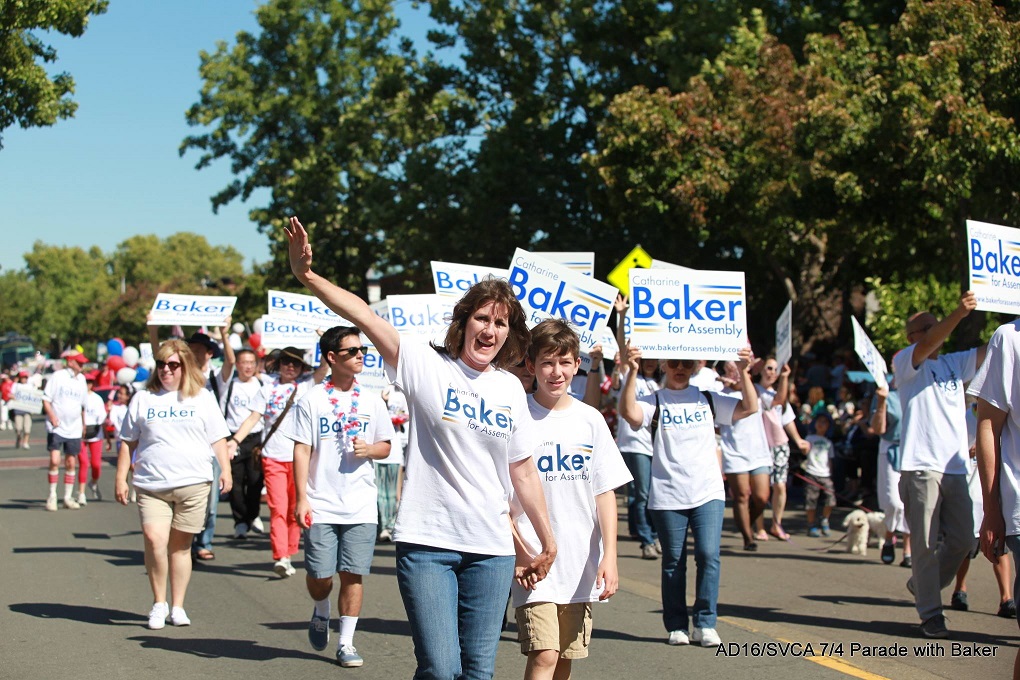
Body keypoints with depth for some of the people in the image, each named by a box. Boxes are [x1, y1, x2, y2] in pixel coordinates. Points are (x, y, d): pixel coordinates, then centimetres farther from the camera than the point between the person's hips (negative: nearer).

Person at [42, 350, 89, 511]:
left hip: (74, 429, 5)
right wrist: (52, 416, -17)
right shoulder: (57, 376, -6)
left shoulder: (81, 379, 10)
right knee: (54, 461, -13)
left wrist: (83, 424, 20)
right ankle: (52, 496, 0)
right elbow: (46, 399, -5)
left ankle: (68, 497, 16)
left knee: (71, 463, 7)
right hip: (57, 427, -5)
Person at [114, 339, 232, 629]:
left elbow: (218, 439, 11)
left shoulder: (202, 398, 11)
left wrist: (225, 470, -2)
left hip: (193, 483, 0)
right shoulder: (143, 399, 12)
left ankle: (177, 606, 17)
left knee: (180, 545, 4)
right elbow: (128, 442, 14)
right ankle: (159, 603, -1)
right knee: (154, 539, -17)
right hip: (151, 485, 0)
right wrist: (121, 478, 8)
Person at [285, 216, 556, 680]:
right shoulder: (427, 366, -4)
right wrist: (307, 276, -29)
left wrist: (548, 541, 18)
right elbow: (363, 315, -16)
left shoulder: (510, 389, 9)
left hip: (491, 549, 4)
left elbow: (523, 472, 15)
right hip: (427, 542, -4)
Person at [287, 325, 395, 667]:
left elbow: (385, 446, 15)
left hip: (361, 507, 2)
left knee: (353, 575, 0)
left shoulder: (371, 401, 8)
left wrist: (369, 449, -9)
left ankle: (346, 643, 11)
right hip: (320, 506, -2)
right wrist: (301, 499, -8)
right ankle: (321, 612, 31)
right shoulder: (312, 399, -1)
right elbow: (302, 450, -2)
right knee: (319, 575, -2)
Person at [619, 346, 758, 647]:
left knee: (708, 555, -9)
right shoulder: (654, 402, 2)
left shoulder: (708, 399, 11)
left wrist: (743, 372, -10)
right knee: (673, 562, 5)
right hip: (668, 496, -1)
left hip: (708, 493, 1)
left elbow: (749, 408, 3)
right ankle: (676, 626, 16)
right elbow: (629, 413, -18)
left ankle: (705, 624, 1)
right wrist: (632, 372, -27)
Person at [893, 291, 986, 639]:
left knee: (961, 540, 6)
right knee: (926, 544, -4)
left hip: (955, 468, 6)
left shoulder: (954, 363, 18)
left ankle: (921, 586, 28)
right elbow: (927, 347, -19)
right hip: (921, 466, -6)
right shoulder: (906, 363, 0)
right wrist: (958, 314, -35)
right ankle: (930, 613, 4)